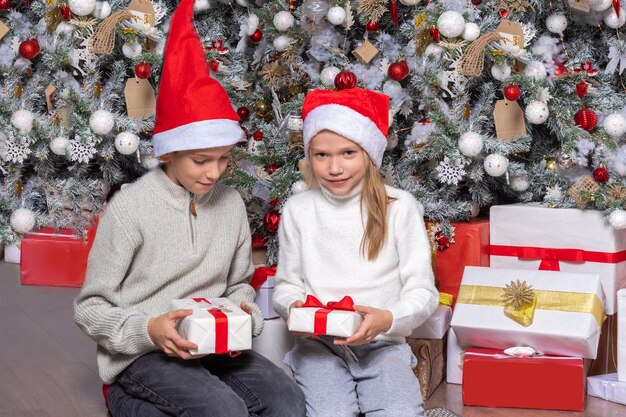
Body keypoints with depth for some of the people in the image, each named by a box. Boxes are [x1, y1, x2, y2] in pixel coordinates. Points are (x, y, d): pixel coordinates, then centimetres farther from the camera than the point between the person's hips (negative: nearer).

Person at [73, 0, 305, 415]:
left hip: (214, 347, 6)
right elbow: (90, 308, -6)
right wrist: (148, 330, -23)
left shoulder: (230, 202, 4)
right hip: (143, 355, -5)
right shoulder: (130, 208, -11)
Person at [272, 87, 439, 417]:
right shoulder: (297, 210, 5)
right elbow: (287, 284, 13)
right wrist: (293, 307, -11)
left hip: (382, 343, 0)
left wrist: (386, 320, -21)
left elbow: (422, 291, -1)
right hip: (318, 343, 1)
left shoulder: (399, 207, -1)